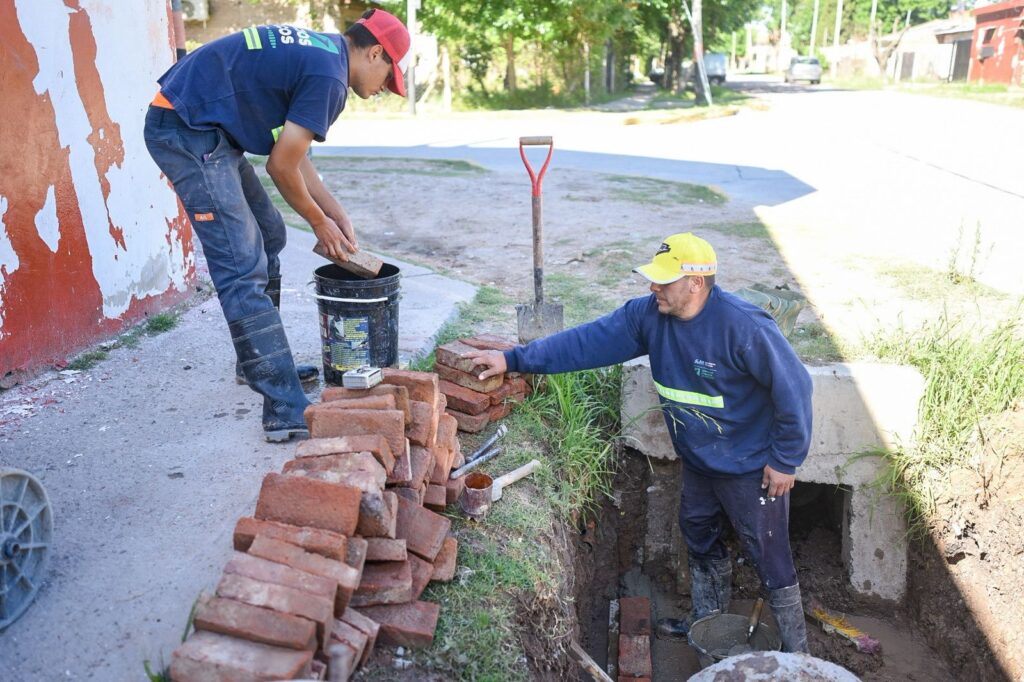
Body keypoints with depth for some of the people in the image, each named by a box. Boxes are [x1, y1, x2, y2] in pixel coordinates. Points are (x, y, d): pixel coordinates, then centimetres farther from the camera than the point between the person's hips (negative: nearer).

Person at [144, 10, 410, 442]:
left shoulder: (316, 51, 14)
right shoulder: (328, 75, -16)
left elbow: (294, 158, 16)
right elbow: (282, 168, -12)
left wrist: (337, 214, 15)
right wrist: (320, 223, 4)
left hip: (200, 128, 11)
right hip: (189, 132, -11)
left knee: (267, 238, 18)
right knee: (244, 272, -14)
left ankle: (261, 361, 31)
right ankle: (286, 411, -13)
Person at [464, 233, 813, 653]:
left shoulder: (743, 327, -29)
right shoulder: (648, 315, -11)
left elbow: (793, 387, -22)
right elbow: (588, 341, -10)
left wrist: (785, 461, -17)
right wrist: (515, 359, -13)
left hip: (751, 468, -7)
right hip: (698, 461, 7)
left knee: (769, 557, 6)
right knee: (700, 539, 24)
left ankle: (795, 654, 27)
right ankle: (706, 621, 48)